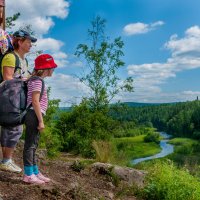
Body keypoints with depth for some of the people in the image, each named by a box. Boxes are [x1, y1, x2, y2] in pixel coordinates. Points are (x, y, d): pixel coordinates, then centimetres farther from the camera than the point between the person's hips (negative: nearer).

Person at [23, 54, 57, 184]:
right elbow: (35, 101, -19)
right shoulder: (37, 81, -12)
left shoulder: (38, 80, 17)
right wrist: (40, 120, -19)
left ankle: (35, 172, 23)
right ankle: (28, 174, 2)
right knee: (30, 145, -4)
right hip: (34, 115, -10)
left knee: (33, 145, 14)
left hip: (34, 116, 10)